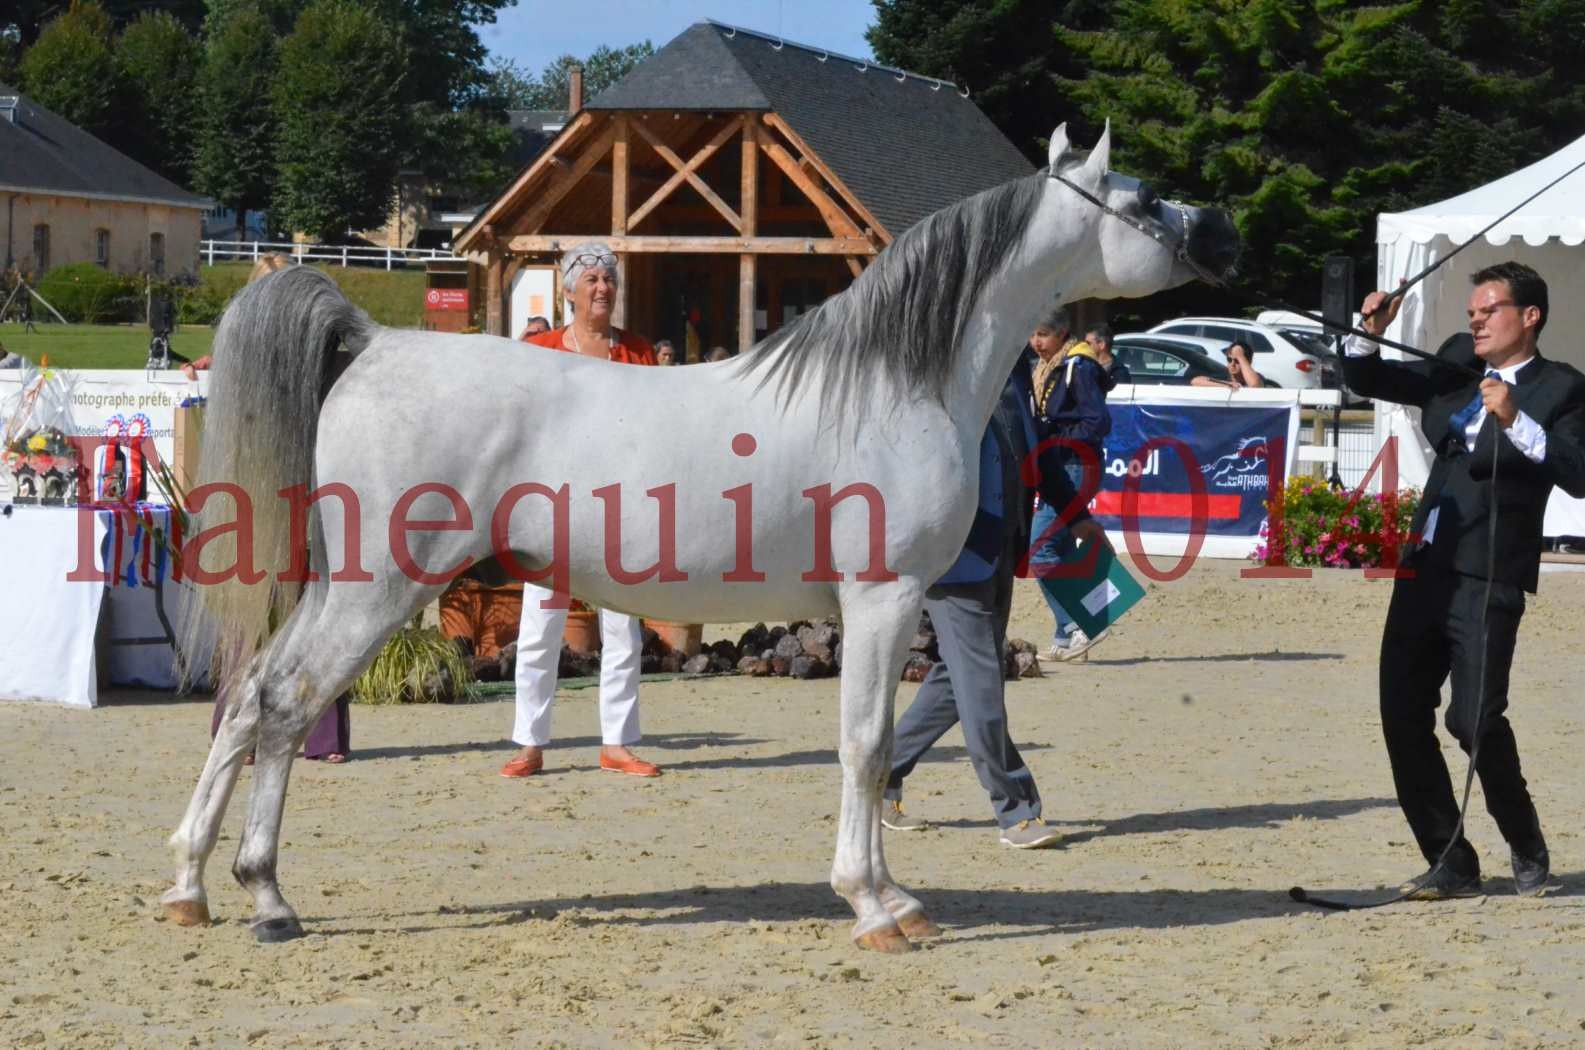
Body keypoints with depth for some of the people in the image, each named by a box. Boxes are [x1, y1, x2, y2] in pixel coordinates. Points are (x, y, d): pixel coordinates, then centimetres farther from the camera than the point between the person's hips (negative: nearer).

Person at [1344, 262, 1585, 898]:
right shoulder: (1456, 365, 13)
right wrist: (1369, 336, 1)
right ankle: (1452, 865, 11)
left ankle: (1527, 852, 9)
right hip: (1425, 569, 7)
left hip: (1487, 580, -7)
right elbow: (1366, 381, 20)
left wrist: (1516, 422, -26)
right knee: (1402, 716, 2)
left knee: (1475, 718, -15)